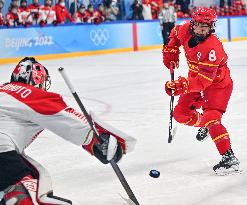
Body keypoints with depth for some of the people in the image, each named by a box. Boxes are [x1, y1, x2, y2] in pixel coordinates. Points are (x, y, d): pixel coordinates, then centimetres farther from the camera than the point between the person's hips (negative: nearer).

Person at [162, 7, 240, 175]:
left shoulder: (213, 47, -34)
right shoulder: (185, 31, -13)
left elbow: (204, 79, -38)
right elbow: (175, 34, 15)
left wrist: (182, 86, -45)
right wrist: (170, 51, 4)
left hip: (218, 83, -8)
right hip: (197, 79, 8)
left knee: (211, 119, -24)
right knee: (181, 114, 7)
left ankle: (230, 159, -24)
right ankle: (203, 125, 38)